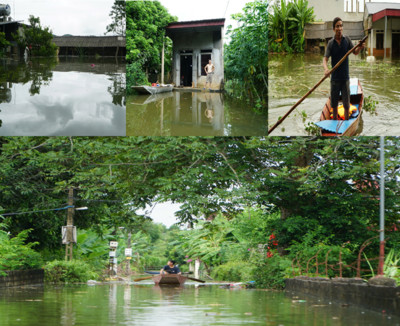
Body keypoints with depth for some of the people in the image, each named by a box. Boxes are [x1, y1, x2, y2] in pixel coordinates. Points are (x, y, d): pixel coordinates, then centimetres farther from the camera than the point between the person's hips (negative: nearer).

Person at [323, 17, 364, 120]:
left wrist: (360, 48, -14)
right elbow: (325, 58, -10)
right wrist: (326, 69, -30)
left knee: (346, 103, 2)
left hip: (345, 77, 0)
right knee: (334, 102, 9)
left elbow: (355, 52, 9)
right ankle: (335, 121, 23)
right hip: (335, 77, 0)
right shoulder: (331, 43, -5)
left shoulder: (347, 39, -1)